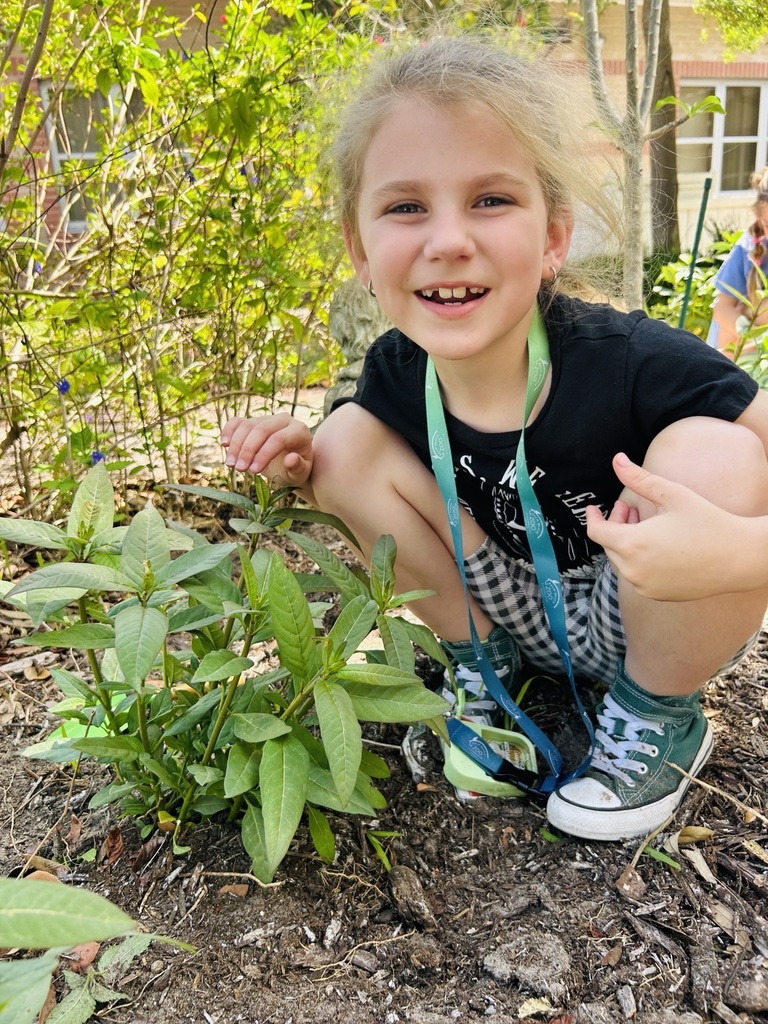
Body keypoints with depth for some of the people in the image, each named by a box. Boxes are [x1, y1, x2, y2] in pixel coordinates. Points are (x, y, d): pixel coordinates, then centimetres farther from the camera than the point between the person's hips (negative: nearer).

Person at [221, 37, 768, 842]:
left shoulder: (634, 363, -29)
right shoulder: (395, 372, -14)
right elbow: (373, 494, 7)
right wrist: (306, 472, -15)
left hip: (647, 625, -3)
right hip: (520, 614, 4)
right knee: (347, 439, -12)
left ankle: (660, 716, -5)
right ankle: (484, 666, 6)